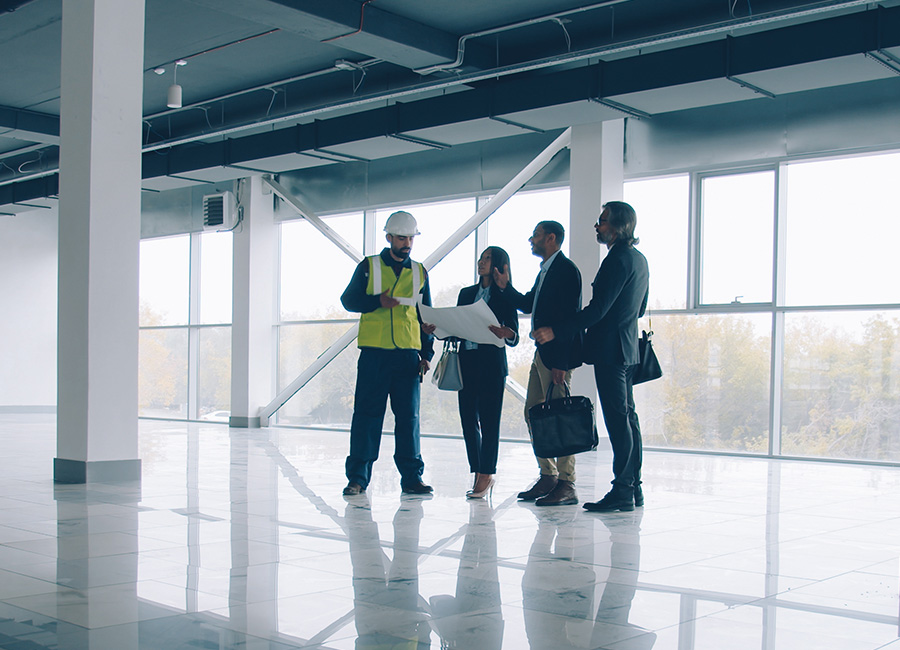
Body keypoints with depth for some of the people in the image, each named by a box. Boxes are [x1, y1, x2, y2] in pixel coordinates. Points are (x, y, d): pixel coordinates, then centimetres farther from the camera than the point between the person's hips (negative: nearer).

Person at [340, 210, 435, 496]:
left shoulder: (419, 272, 14)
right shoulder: (369, 266, 7)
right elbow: (348, 299, 4)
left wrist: (426, 354, 6)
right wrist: (378, 301, -13)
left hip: (408, 354, 2)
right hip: (374, 352, -2)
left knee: (409, 416, 2)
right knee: (367, 414, -2)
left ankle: (412, 477, 7)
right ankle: (357, 477, 4)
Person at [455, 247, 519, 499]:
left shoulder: (506, 296, 2)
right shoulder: (466, 293, 18)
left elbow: (514, 337, -4)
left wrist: (505, 333, -26)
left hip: (492, 364, -5)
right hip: (467, 362, 5)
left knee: (489, 420, -5)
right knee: (468, 419, 4)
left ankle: (486, 475, 0)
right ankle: (480, 475, 12)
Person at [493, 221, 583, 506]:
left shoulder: (566, 269, -12)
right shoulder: (546, 270, 19)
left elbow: (569, 317, -19)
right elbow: (529, 305, 25)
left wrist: (560, 362, -23)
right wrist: (506, 288, 10)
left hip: (557, 354, -10)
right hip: (542, 353, 10)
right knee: (533, 414, 12)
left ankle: (567, 485, -2)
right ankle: (548, 476, 20)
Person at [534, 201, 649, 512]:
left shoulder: (618, 259, -16)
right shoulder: (638, 259, 16)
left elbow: (598, 308, -21)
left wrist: (556, 331, -20)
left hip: (610, 347, -10)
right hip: (627, 346, 10)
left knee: (618, 418, -9)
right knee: (627, 415, 12)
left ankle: (622, 491, -7)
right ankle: (633, 487, 17)